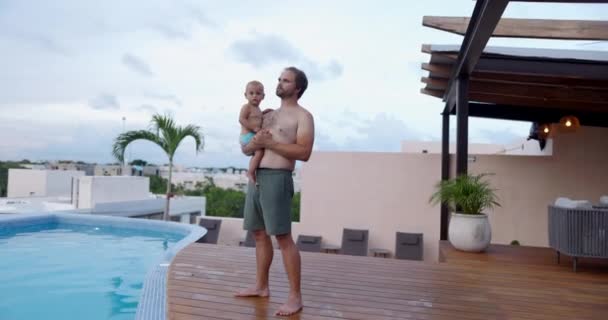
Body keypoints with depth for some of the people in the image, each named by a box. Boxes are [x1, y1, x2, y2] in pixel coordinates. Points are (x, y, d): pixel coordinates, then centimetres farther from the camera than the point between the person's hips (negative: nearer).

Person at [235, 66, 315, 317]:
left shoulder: (303, 116, 0)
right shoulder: (269, 115, 22)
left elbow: (304, 152, -15)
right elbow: (245, 149, 19)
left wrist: (270, 143, -15)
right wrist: (254, 143, -5)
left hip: (277, 179, -8)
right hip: (256, 178, 8)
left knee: (283, 237, -9)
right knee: (259, 233, 11)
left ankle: (295, 296, -2)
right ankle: (261, 286, 23)